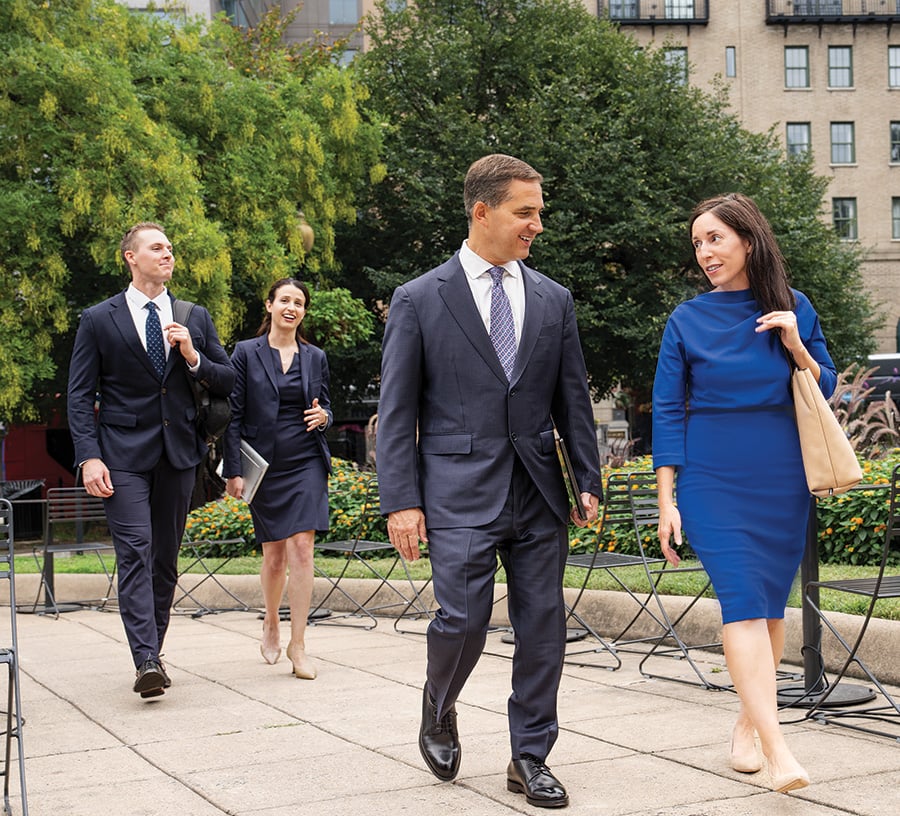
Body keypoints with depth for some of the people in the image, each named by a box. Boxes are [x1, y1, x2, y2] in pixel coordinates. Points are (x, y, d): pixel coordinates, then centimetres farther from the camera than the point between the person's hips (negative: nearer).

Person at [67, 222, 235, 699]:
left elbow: (227, 383, 13)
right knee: (134, 552, -13)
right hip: (123, 456, -3)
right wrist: (89, 457, -11)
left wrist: (193, 358, -7)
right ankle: (146, 663, -18)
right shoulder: (99, 320, 3)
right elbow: (80, 396, 0)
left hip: (179, 453, 4)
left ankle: (153, 653, 19)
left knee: (166, 558, 8)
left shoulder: (195, 318, 11)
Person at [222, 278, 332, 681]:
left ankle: (298, 644, -5)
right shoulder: (246, 353, 1)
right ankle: (271, 624, 34)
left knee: (301, 547, -10)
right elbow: (234, 415, -2)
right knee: (274, 553, 6)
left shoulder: (315, 357, 9)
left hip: (306, 463, 1)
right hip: (264, 465, -1)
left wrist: (323, 416, -7)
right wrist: (233, 471, -7)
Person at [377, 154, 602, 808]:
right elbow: (397, 412, -1)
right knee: (464, 619, -9)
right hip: (460, 490, -4)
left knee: (543, 626, 4)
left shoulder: (554, 300, 11)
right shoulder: (419, 300, 0)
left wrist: (589, 481, 5)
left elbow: (573, 399, 13)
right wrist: (401, 501, -7)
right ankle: (439, 709, 23)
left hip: (538, 490, 4)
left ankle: (530, 757, 19)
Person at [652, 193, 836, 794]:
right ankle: (777, 749, -20)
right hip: (712, 479, -2)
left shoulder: (793, 308, 6)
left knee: (771, 602, 7)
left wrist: (797, 348, -8)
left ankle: (749, 722, 24)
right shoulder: (688, 320, 2)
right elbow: (668, 411, 1)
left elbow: (826, 391, 10)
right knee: (742, 599, -14)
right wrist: (668, 501, -5)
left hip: (783, 479, 2)